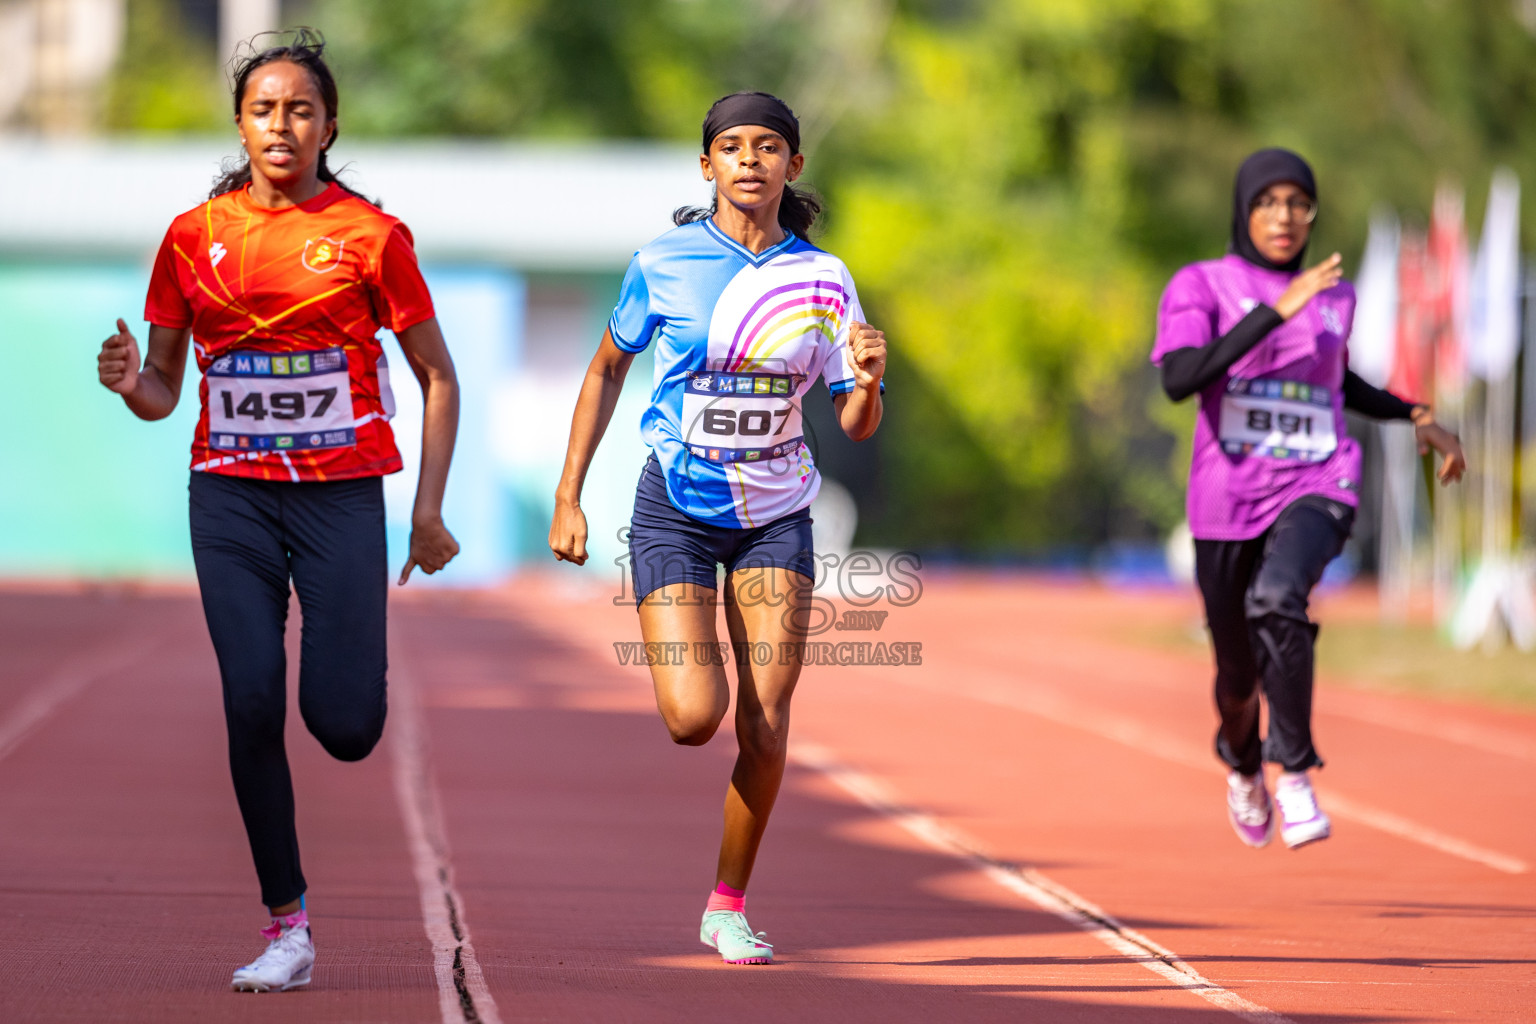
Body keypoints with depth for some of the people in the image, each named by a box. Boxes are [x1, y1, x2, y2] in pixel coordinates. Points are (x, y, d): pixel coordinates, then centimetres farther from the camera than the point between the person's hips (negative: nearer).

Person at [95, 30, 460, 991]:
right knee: (252, 705, -8)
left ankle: (361, 673, 29)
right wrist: (131, 382, -14)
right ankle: (288, 926, 3)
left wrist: (429, 510, -1)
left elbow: (438, 377, 5)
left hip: (342, 492, -2)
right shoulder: (195, 236, 5)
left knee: (343, 725, -10)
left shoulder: (370, 234, -1)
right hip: (231, 496, 2)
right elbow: (163, 393, 10)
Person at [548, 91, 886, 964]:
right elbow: (606, 372, 8)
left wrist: (868, 382, -20)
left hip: (776, 518, 2)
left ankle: (729, 907, 10)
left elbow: (856, 426, 3)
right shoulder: (664, 263, -5)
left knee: (766, 720, -7)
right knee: (694, 717, -16)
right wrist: (569, 497, 4)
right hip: (677, 508, -2)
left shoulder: (822, 279, 0)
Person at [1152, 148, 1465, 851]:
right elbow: (1179, 380, -22)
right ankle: (1242, 765, 46)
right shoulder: (1200, 287, -2)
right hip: (1227, 502, 0)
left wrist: (1416, 417, 18)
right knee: (1239, 675, 10)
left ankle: (1294, 769, -24)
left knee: (1277, 598, -33)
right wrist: (1276, 310, -25)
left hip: (1317, 491, 1)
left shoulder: (1335, 296, 10)